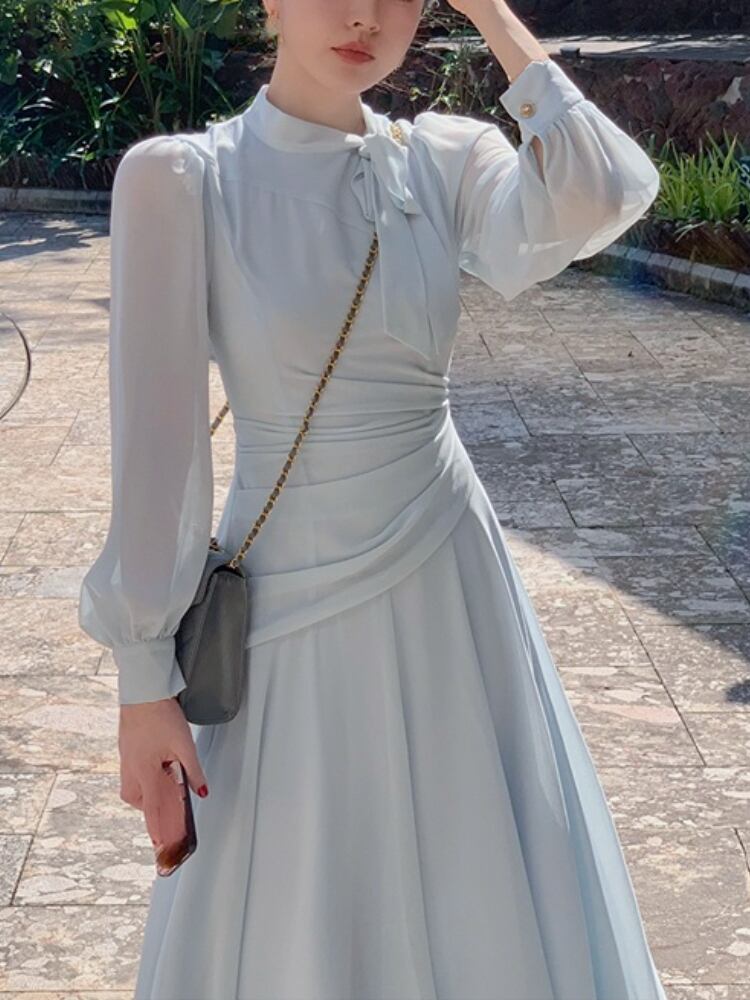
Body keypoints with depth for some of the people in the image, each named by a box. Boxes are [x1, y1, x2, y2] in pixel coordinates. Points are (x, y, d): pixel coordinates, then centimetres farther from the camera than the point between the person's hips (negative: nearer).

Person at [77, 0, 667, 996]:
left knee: (488, 912, 13)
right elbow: (156, 434, -10)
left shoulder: (445, 160, 0)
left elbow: (603, 195, -21)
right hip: (292, 610, -2)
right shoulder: (178, 178, -10)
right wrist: (144, 677, -9)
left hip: (446, 589, 3)